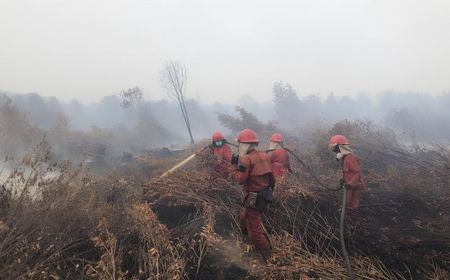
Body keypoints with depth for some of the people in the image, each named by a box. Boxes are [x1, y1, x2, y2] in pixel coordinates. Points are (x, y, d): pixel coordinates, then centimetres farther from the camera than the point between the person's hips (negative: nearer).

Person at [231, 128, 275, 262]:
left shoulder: (246, 159, -19)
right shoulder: (264, 156, 5)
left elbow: (240, 180, -21)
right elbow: (272, 177, 10)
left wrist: (237, 167, -7)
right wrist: (269, 190, 23)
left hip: (254, 199, -9)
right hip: (264, 196, 9)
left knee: (255, 230, 0)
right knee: (244, 217, 28)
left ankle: (269, 257, 5)